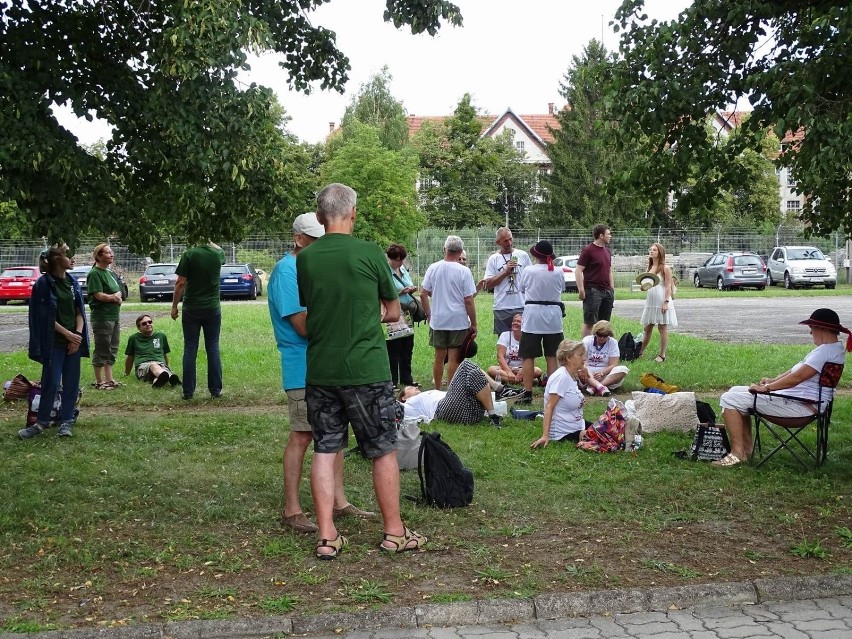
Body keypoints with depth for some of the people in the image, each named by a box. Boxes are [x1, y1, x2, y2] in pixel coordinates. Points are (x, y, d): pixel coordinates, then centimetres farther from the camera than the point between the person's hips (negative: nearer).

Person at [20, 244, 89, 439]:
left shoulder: (72, 281, 8)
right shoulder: (43, 283, -9)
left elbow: (79, 310, 9)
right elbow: (45, 316, -10)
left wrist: (78, 335, -4)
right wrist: (68, 334, -13)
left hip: (74, 340, 5)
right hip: (54, 342, -5)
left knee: (71, 382, 5)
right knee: (51, 382, -4)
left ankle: (66, 422, 14)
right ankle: (42, 421, 10)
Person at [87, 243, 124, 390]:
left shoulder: (111, 274, 16)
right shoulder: (95, 273, -11)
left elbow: (119, 292, 15)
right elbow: (99, 295, -18)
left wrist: (117, 297, -7)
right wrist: (114, 297, -5)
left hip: (114, 316, 9)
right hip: (101, 317, -9)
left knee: (112, 350, 12)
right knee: (101, 350, -3)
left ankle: (109, 379, 20)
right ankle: (99, 382, 5)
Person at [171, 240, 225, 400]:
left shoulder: (189, 254, -11)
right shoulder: (217, 254, -2)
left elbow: (180, 283, -10)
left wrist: (174, 306, -2)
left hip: (192, 309, -2)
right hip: (213, 308, 2)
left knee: (190, 349, 4)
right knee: (213, 348, 7)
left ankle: (188, 391, 6)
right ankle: (215, 389, 8)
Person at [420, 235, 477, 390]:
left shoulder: (433, 268, -1)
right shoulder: (464, 271, -10)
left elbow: (423, 294, 3)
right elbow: (468, 301, -11)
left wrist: (428, 314, 16)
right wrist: (473, 324, -2)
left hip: (437, 320, 3)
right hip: (459, 321, -3)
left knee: (439, 357, 13)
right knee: (454, 358, 2)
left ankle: (437, 391, 22)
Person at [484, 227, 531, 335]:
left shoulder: (523, 255, 7)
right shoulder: (493, 259, 4)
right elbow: (488, 285, -3)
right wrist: (505, 271, -11)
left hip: (522, 307, 0)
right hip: (502, 308, 0)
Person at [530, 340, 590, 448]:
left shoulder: (573, 376, 11)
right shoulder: (561, 377, -17)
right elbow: (549, 407, -22)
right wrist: (545, 436, -28)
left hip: (577, 426, 9)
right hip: (564, 433, -9)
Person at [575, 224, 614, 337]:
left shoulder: (607, 251, 16)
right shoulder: (588, 251, -8)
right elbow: (578, 271, -11)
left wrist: (612, 288, 17)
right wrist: (581, 290, -17)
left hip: (607, 292, 7)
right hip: (593, 291, -7)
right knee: (589, 323, -4)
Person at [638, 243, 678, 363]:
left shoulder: (665, 268, -7)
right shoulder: (649, 268, 13)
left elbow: (668, 286, -12)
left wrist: (666, 302, -19)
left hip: (661, 301, -7)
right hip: (650, 301, 7)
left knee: (662, 328, -1)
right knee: (647, 328, 13)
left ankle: (662, 355, 4)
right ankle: (640, 352, 19)